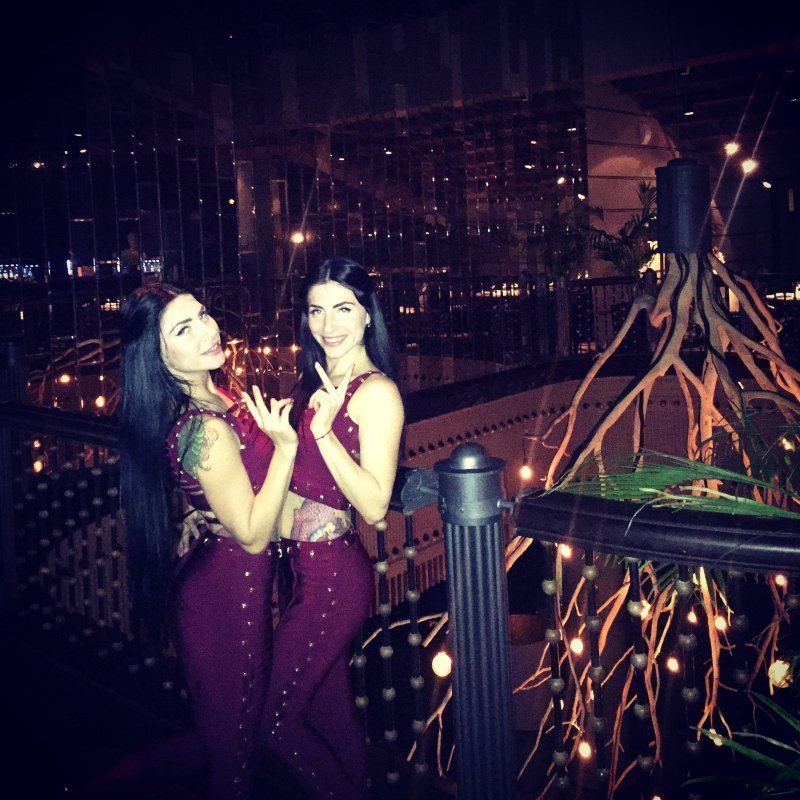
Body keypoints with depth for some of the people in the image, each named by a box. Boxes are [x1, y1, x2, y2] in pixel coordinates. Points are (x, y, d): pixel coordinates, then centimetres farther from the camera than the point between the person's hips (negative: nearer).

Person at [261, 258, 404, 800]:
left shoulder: (376, 391, -15)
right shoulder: (315, 381, 10)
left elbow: (374, 505, -21)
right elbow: (296, 476, 12)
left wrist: (324, 430, -28)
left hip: (332, 576, -8)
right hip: (304, 567, 8)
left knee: (279, 722, 3)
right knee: (331, 711, 20)